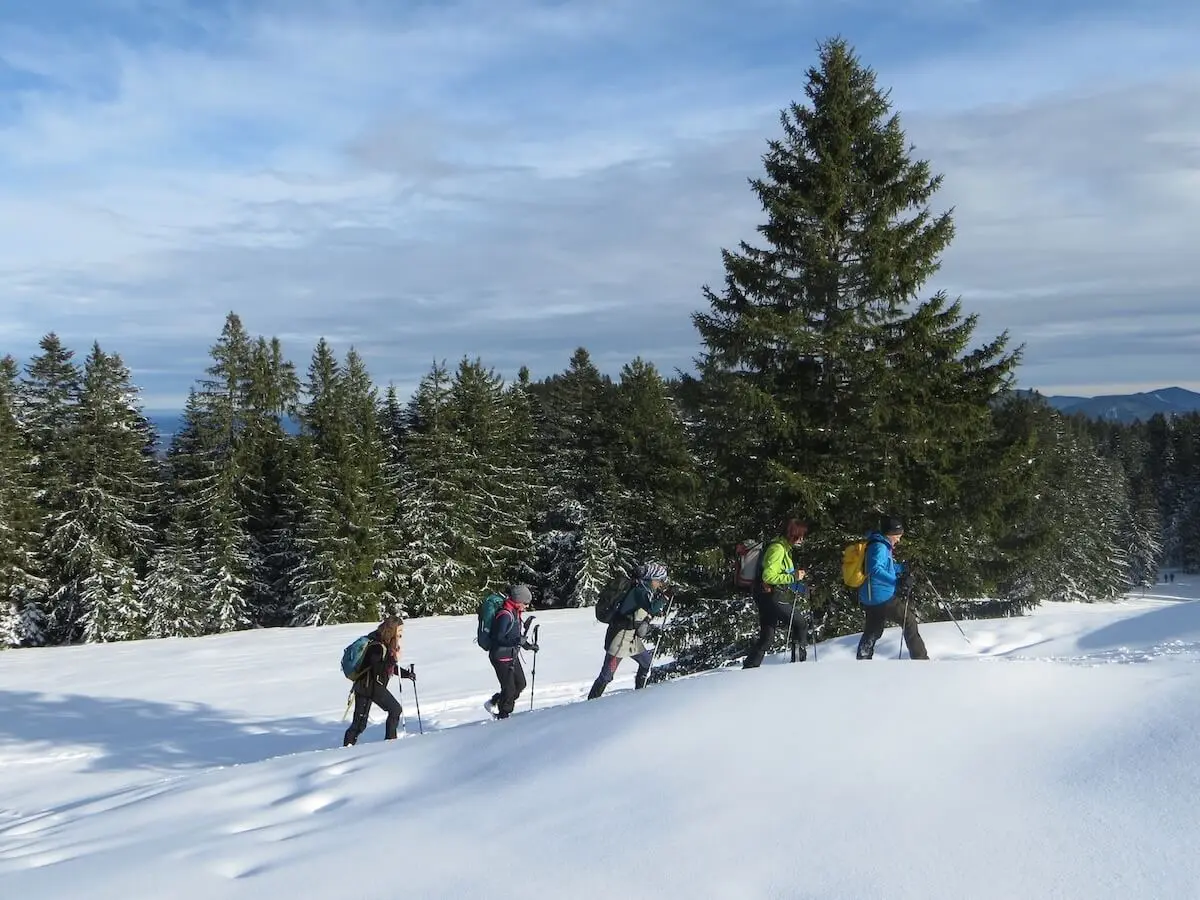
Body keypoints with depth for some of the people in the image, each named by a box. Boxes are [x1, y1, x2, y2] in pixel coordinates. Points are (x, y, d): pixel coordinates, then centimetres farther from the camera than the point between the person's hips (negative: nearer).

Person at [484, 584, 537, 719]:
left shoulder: (515, 613, 8)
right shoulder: (505, 615, -23)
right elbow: (498, 638, -26)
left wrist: (528, 644, 17)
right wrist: (517, 641, -36)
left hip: (512, 655, 10)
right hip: (502, 657, -10)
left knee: (520, 684, 16)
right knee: (509, 689, -1)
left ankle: (494, 703, 28)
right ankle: (503, 716, 15)